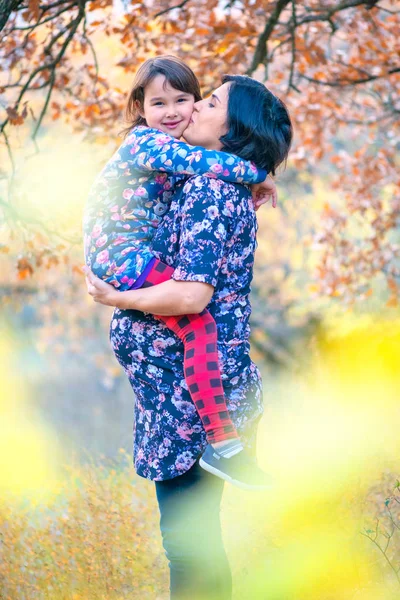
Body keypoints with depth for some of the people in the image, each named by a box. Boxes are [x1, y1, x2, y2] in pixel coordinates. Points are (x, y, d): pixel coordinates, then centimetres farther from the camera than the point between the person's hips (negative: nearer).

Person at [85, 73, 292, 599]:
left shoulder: (206, 191, -16)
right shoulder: (228, 188, 14)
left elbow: (191, 294, -24)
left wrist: (114, 298, -13)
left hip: (194, 388, -10)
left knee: (187, 531, -4)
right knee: (193, 526, 16)